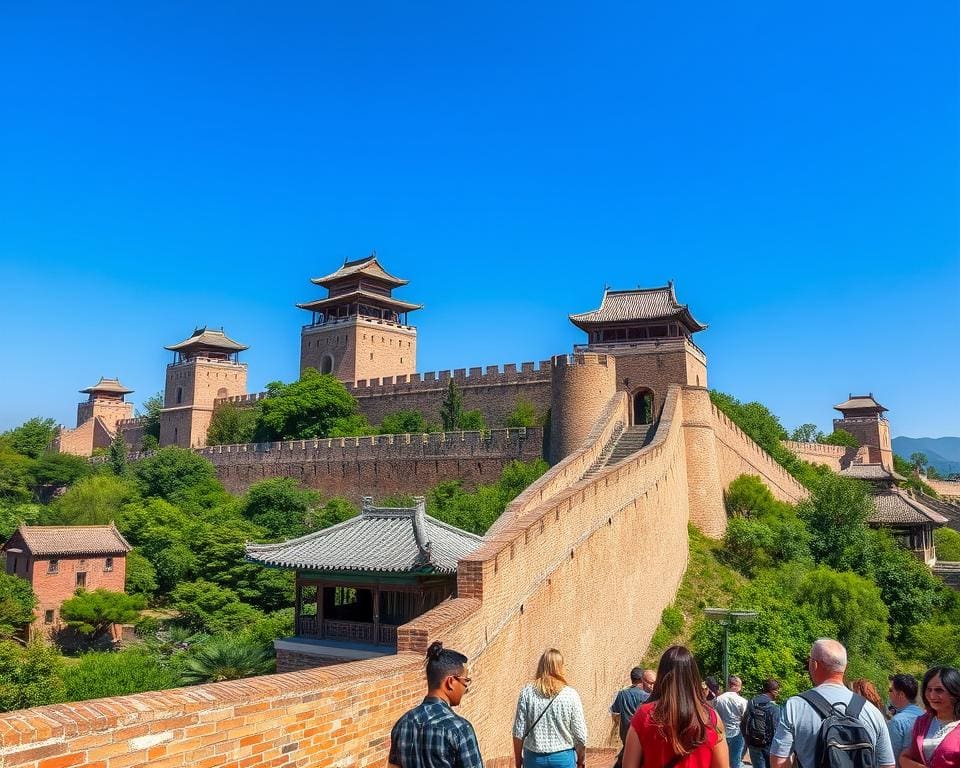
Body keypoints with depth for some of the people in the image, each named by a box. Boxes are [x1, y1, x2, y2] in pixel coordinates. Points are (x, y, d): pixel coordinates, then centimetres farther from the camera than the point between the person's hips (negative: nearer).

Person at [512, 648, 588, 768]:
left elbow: (518, 732, -5)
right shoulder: (571, 695, -10)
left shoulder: (527, 692, -8)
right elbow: (580, 736, -5)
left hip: (534, 758, 1)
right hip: (563, 758, -1)